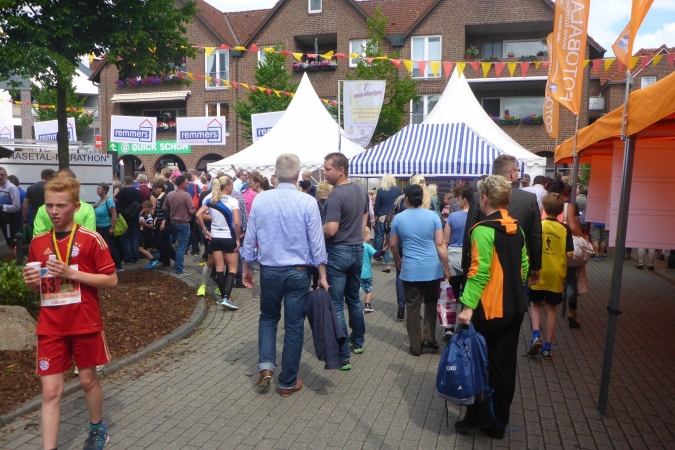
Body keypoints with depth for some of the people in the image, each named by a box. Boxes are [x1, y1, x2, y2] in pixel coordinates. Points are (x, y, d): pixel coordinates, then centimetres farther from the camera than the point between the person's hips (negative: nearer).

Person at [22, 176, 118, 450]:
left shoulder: (91, 239, -10)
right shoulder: (38, 243, 4)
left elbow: (111, 280, -11)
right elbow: (37, 287, 14)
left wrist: (72, 273, -21)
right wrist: (31, 281, -9)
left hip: (85, 323, -3)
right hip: (50, 326, 3)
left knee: (88, 379, 14)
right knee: (50, 390, 2)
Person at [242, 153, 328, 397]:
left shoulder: (260, 199, -5)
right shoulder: (307, 202, -11)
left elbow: (250, 238, 1)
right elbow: (317, 242, -8)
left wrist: (247, 267, 14)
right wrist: (322, 276, 1)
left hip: (269, 270, 2)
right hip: (297, 272, -2)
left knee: (268, 317, 24)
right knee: (294, 325, 9)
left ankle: (266, 365, 10)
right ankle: (288, 382, 20)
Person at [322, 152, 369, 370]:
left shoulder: (335, 196, -20)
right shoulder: (360, 191, 7)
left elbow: (331, 230, -27)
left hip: (339, 252, -8)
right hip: (357, 249, 9)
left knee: (336, 305, -1)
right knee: (354, 298, 22)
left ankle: (342, 356, 3)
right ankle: (358, 341, 37)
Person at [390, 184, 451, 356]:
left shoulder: (398, 218, 0)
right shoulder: (433, 216, -2)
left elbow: (393, 245, 8)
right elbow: (440, 244, -4)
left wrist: (398, 261, 26)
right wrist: (446, 267, 4)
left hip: (410, 270, -1)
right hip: (432, 268, 1)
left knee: (412, 308, 9)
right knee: (431, 303, 21)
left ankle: (416, 346, 16)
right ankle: (429, 338, 22)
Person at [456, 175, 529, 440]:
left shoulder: (483, 230, -17)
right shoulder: (516, 229, 7)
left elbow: (479, 272, -23)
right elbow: (523, 266, 14)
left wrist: (467, 306, -23)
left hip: (489, 309, -7)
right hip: (514, 309, 7)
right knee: (505, 366, 14)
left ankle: (478, 417, 19)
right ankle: (499, 421, 27)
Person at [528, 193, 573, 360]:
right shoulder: (565, 229, -6)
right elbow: (570, 254, -8)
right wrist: (559, 254, 12)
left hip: (538, 274, 0)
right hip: (556, 275, 1)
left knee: (536, 305, 17)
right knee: (551, 308, 11)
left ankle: (536, 336, -3)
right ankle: (547, 347, 15)